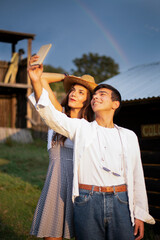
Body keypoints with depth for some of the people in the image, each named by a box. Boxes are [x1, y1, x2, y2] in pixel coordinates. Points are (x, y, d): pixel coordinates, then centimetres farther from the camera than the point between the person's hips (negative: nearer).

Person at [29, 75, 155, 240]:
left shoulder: (129, 136, 12)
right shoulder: (81, 128, 10)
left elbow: (137, 177, 11)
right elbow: (50, 114, -4)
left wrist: (140, 215, 7)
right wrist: (36, 80, -17)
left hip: (121, 203, 1)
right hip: (87, 201, -1)